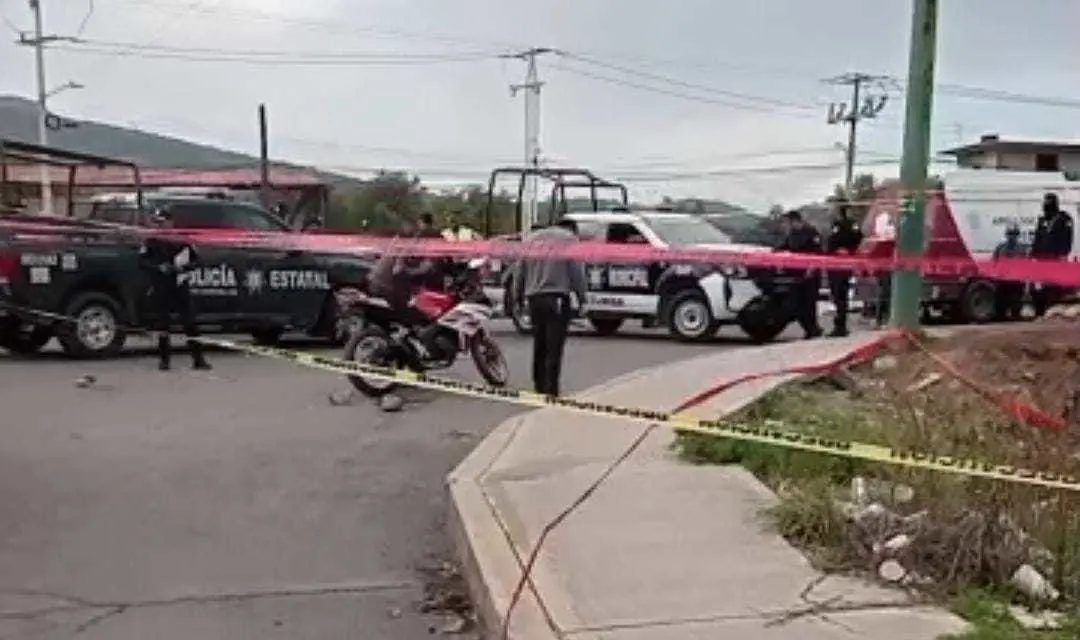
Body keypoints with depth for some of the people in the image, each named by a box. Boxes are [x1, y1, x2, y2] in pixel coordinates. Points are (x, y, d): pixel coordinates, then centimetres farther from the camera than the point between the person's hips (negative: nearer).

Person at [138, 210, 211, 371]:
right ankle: (164, 358, 13)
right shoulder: (150, 242, 4)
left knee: (190, 322, -3)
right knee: (162, 322, 2)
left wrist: (183, 267, -11)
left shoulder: (182, 241, 5)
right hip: (160, 289, 0)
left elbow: (195, 259, 8)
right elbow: (142, 262, -4)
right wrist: (159, 267, -18)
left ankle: (198, 358, 1)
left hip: (180, 286, 0)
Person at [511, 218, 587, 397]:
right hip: (557, 298, -5)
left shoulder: (531, 238, 18)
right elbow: (577, 272, -4)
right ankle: (551, 390, -8)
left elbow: (519, 270, 16)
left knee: (539, 345, 15)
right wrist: (581, 297, 2)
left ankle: (539, 386, 20)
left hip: (534, 298, 6)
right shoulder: (570, 238, 2)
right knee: (554, 346, -5)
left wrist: (518, 295, 19)